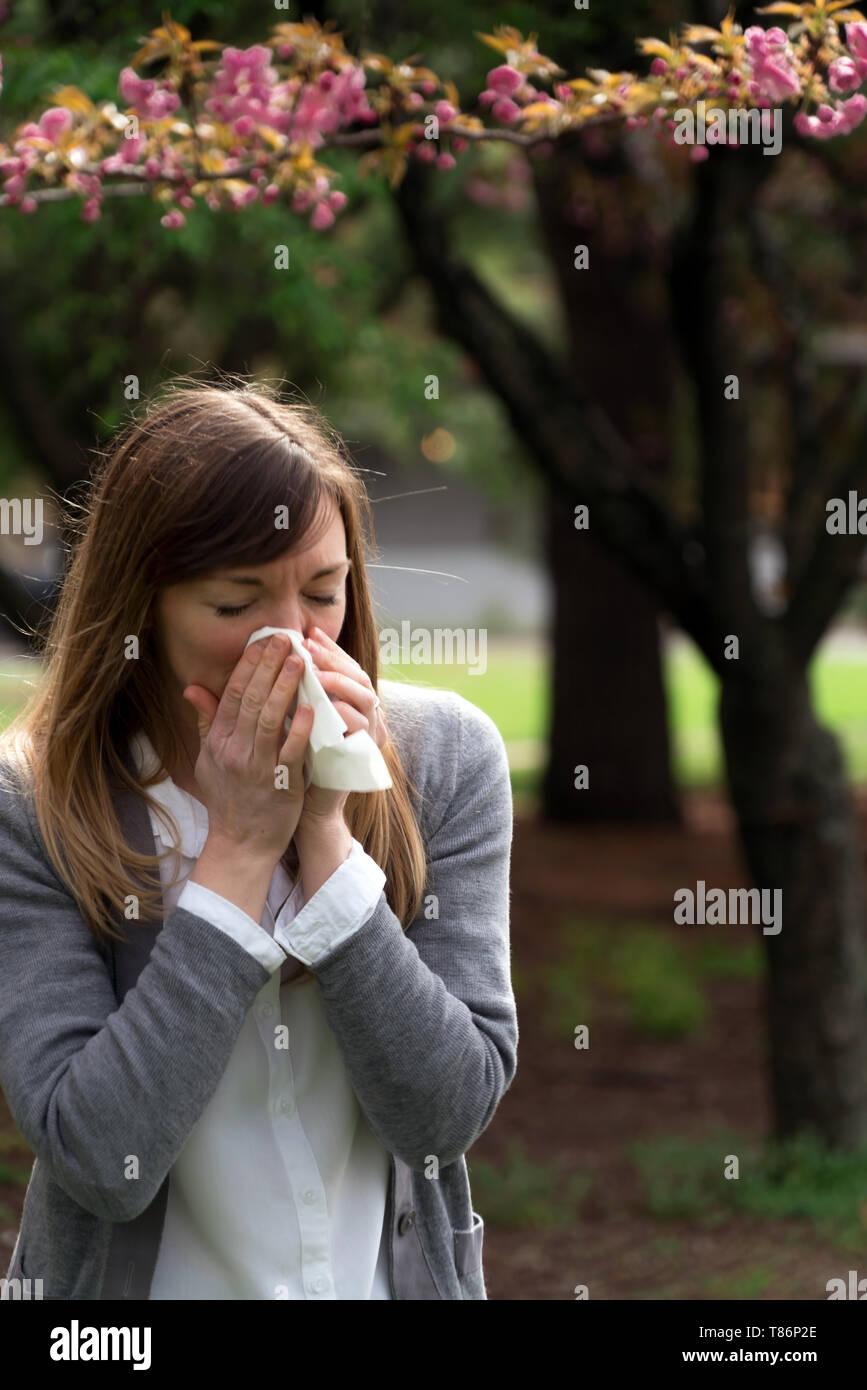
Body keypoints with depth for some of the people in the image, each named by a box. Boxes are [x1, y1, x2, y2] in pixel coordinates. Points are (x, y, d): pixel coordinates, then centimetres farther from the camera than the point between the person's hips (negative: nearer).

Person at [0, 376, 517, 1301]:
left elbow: (446, 1113, -9)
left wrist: (327, 833, -16)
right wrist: (241, 847, -17)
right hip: (143, 1279, -1)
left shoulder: (445, 756, -4)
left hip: (398, 1274, 1)